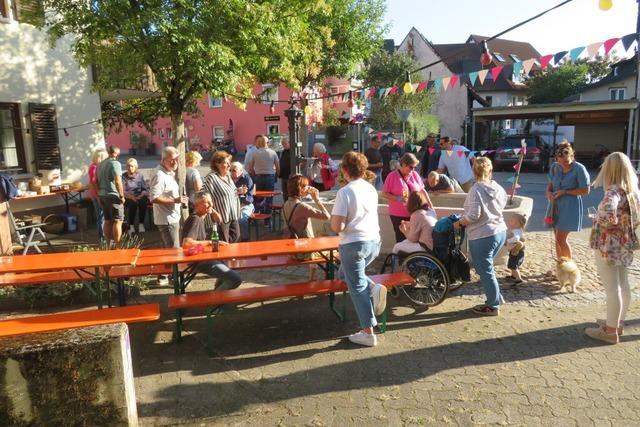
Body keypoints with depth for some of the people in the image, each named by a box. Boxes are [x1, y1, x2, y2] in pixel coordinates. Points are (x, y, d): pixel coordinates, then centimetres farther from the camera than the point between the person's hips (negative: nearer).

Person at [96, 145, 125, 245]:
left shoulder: (100, 164, 15)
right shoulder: (115, 163, -12)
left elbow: (96, 182, 21)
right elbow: (118, 181, -22)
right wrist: (122, 196, -16)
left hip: (102, 195, 8)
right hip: (113, 196, -8)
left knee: (107, 221, 14)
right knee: (118, 221, -4)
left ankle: (109, 244, 20)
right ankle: (117, 245, -5)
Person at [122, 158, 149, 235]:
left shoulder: (140, 176, 13)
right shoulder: (124, 177, 6)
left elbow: (145, 189, 8)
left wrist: (140, 196, -13)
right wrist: (131, 197, -20)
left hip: (140, 197, 1)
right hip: (128, 199, -1)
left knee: (143, 202, -33)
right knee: (132, 203, -35)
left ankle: (141, 224, -29)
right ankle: (131, 226, -31)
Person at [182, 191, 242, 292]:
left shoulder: (201, 217, 10)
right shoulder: (195, 219, -19)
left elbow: (219, 220, 27)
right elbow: (186, 243, -33)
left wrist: (212, 210, 7)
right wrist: (211, 242, -24)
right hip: (199, 261, -11)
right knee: (236, 279, -18)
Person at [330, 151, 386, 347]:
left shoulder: (345, 192, -16)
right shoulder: (371, 188, 6)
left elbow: (337, 226, -18)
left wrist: (334, 220, 1)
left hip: (354, 244, -7)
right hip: (374, 241, 7)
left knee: (357, 287, 5)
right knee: (345, 273, 27)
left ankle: (368, 333, 10)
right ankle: (374, 288, 5)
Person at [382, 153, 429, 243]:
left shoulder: (415, 175, 7)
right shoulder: (392, 176, -6)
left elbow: (422, 190, 16)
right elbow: (384, 194, -5)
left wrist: (430, 205, 15)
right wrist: (397, 198, -20)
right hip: (398, 215, -3)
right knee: (401, 239, -1)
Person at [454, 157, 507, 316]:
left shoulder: (476, 190, -17)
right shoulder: (498, 188, 4)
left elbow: (473, 215, -23)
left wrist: (459, 223, -8)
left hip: (483, 236, -8)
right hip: (500, 231, 8)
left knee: (485, 271, 4)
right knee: (487, 268, 22)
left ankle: (493, 307, 14)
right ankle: (495, 298, 30)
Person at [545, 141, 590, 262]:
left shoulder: (579, 169, -13)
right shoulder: (554, 167, 2)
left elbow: (585, 190, -11)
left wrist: (565, 192, -17)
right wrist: (549, 192, -5)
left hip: (570, 207, -6)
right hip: (556, 205, 6)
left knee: (561, 239, -6)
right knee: (558, 239, 11)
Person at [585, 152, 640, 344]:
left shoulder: (614, 191, -20)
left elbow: (608, 215, -37)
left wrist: (598, 220, -19)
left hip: (608, 245, -8)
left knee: (612, 288, 0)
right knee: (622, 285, 18)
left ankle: (610, 331, 11)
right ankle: (617, 322, 34)